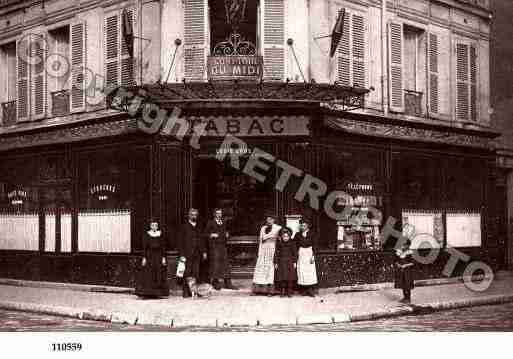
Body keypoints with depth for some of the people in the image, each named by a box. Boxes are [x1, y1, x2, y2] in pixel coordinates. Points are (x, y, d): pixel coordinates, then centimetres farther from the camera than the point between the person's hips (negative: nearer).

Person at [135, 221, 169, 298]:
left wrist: (163, 257, -2)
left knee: (159, 275, 1)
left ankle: (156, 293, 6)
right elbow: (144, 247, -1)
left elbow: (163, 247, 5)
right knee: (148, 275, -5)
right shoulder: (146, 234, 1)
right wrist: (144, 258, -9)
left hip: (159, 256, 2)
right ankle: (147, 293, -4)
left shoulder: (160, 234, 7)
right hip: (149, 256, -2)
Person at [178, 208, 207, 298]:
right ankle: (186, 292, -6)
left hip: (197, 254, 5)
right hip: (187, 254, -5)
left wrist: (204, 251, 10)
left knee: (196, 273, 1)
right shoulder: (184, 227, 1)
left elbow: (201, 240, 21)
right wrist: (181, 254, -10)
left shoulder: (198, 227, 17)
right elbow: (180, 241, -3)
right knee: (187, 274, -7)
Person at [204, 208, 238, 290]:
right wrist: (212, 235, -16)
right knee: (215, 264, -5)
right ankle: (216, 283, 3)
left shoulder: (223, 223, 17)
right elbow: (205, 233, 0)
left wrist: (226, 235, 8)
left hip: (223, 246, 5)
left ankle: (228, 283, 4)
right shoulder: (210, 223, 1)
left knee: (225, 263, 2)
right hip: (214, 246, -5)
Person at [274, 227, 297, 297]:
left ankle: (289, 292, 5)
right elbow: (276, 253, 4)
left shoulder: (292, 243, 1)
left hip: (290, 262, -1)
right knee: (282, 278, -1)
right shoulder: (279, 243, 3)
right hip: (281, 262, 1)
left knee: (290, 278, -2)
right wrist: (276, 263, 1)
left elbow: (295, 253, 3)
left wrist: (294, 262, -1)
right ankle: (283, 292, 6)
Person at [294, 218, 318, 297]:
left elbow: (313, 245, 0)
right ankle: (304, 289, 2)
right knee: (302, 271, -3)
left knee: (310, 271, -5)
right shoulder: (298, 235, 3)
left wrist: (313, 256, -6)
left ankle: (311, 290, -2)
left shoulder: (311, 234, 1)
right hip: (301, 253, 1)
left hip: (309, 252, -1)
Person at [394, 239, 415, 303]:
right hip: (400, 270, 5)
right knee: (402, 283, 11)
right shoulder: (399, 251, 3)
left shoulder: (409, 253, -13)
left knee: (407, 284, 0)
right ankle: (405, 297, 24)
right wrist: (397, 264, -9)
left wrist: (405, 265, -20)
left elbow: (412, 263, -10)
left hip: (407, 270, -5)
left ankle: (408, 298, 11)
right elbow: (396, 260, 10)